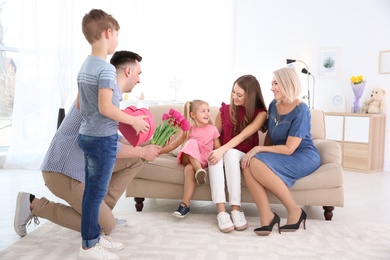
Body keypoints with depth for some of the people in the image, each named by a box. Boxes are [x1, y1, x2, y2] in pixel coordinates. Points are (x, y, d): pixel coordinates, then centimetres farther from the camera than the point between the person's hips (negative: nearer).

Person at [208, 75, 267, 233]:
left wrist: (222, 150, -31)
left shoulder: (260, 113, -5)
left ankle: (236, 209, -40)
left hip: (244, 156, -2)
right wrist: (215, 151, -10)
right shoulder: (224, 109, 4)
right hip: (224, 153, 2)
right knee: (214, 157, -35)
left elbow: (242, 136, -19)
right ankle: (221, 212, -43)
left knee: (230, 153, -37)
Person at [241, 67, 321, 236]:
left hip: (304, 156, -6)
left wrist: (259, 149, -19)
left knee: (257, 164, -32)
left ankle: (295, 211, -19)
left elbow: (289, 149, -19)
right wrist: (263, 152, 0)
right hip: (280, 155, 6)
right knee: (247, 164, -24)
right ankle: (266, 216, -24)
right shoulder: (273, 105, 6)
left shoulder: (300, 110, -16)